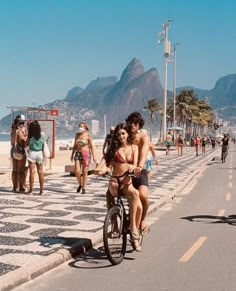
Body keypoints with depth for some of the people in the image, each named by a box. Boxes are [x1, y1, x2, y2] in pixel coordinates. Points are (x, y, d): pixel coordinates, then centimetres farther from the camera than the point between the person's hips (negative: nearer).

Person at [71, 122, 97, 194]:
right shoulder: (77, 135, 9)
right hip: (78, 153, 4)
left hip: (86, 154, -3)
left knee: (84, 172, 0)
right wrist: (72, 154, 14)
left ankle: (84, 188, 9)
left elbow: (92, 146, -6)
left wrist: (94, 156, -12)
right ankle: (80, 184, 17)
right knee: (77, 171, -8)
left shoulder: (88, 135, -5)